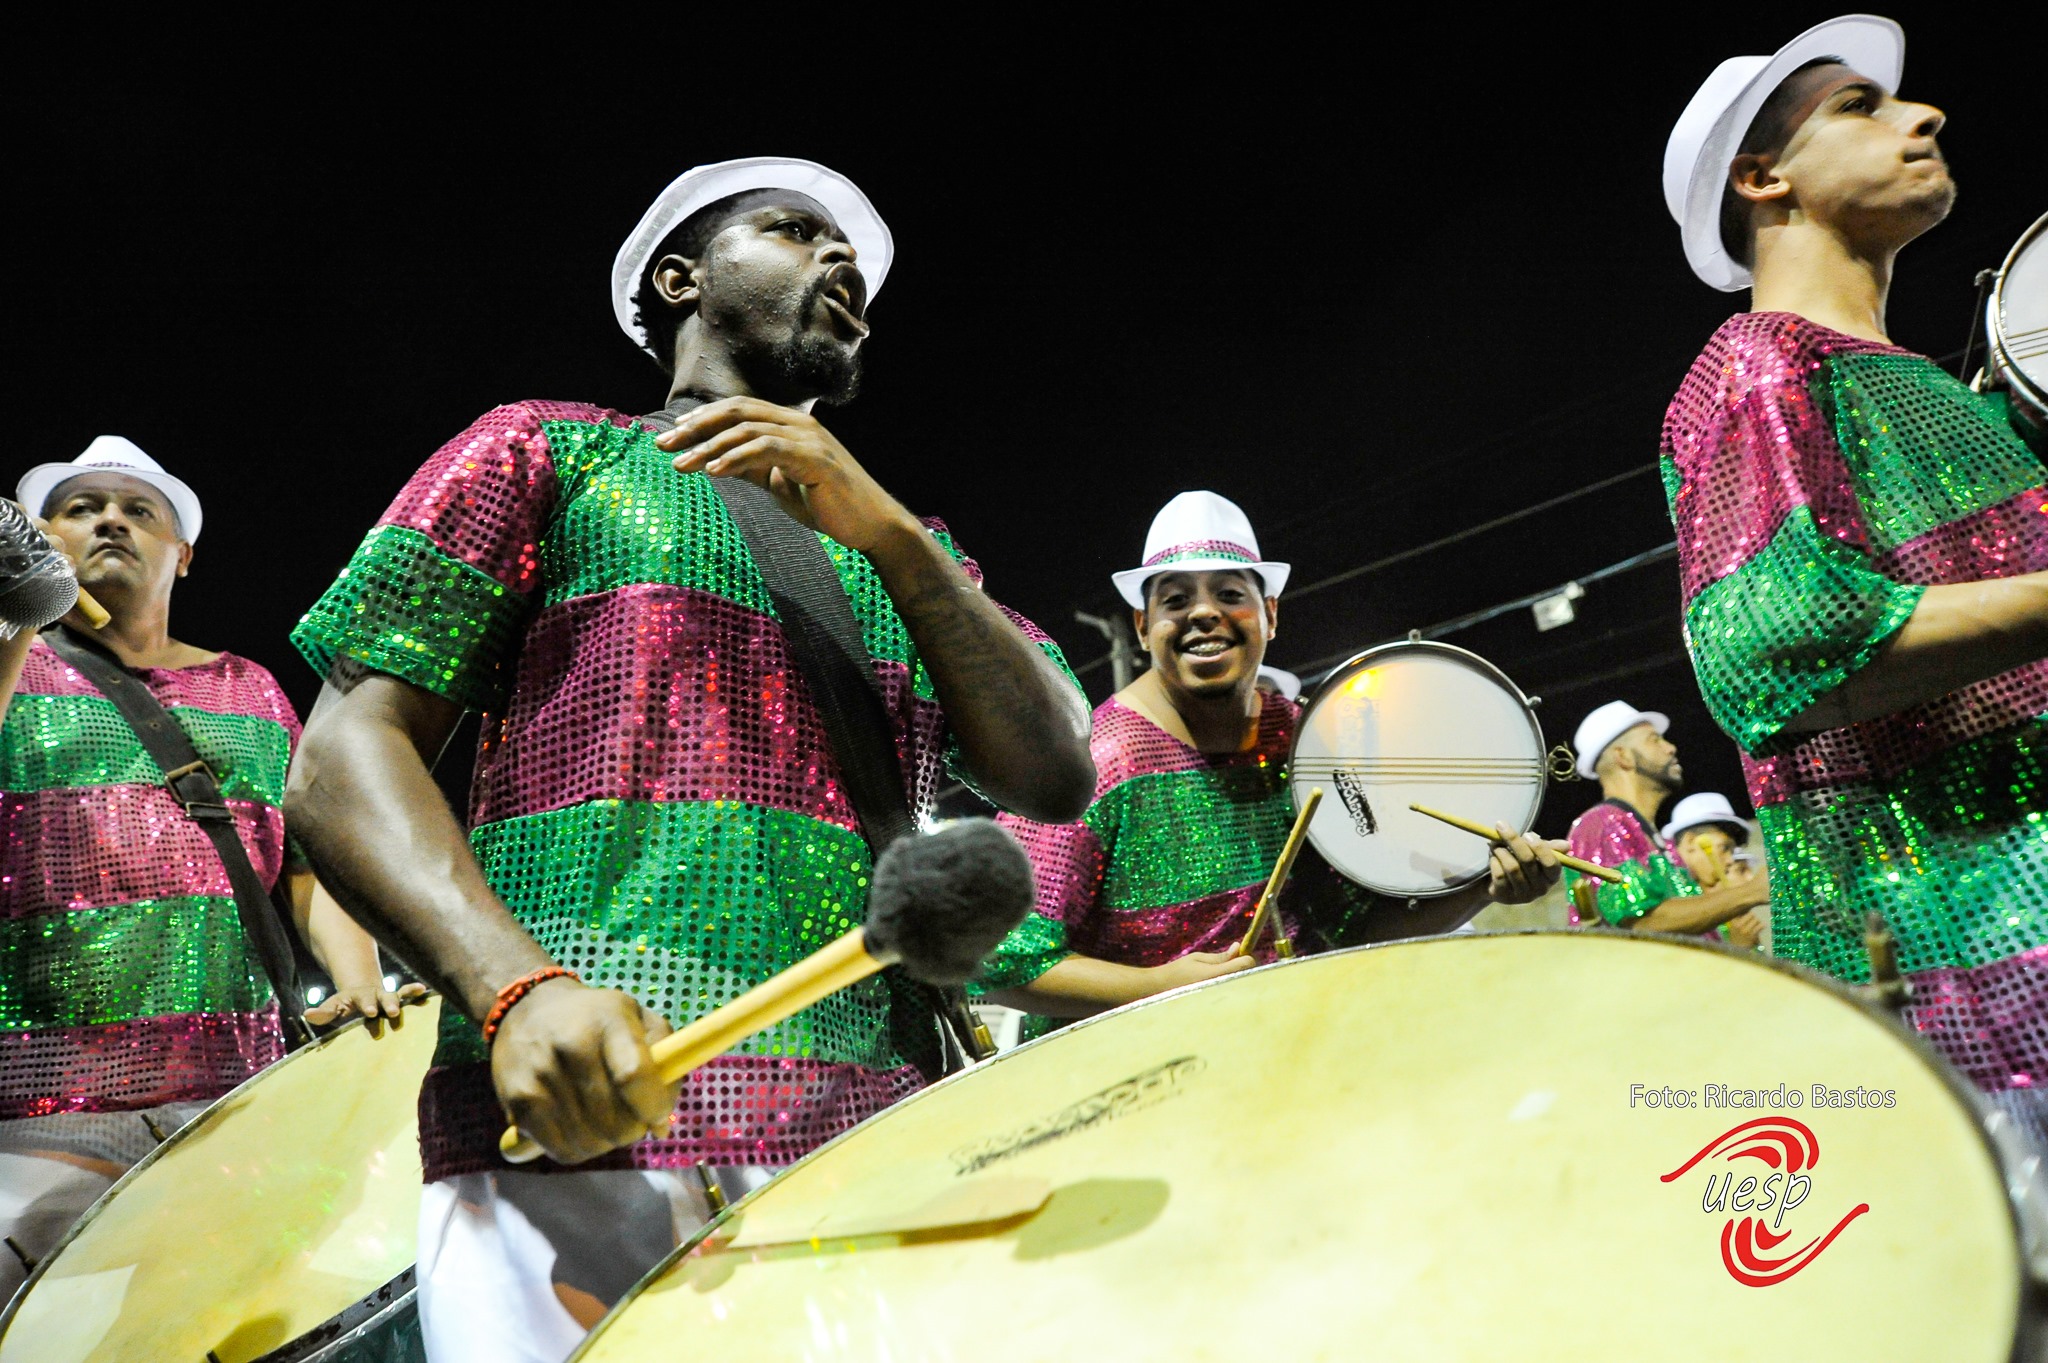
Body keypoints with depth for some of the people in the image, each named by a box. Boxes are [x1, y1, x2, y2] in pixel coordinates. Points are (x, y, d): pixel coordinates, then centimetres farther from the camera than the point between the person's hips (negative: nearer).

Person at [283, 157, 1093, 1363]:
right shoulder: (550, 451, 11)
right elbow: (344, 762, 2)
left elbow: (1059, 780, 8)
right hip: (578, 1143, -3)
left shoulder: (914, 552, 23)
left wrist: (884, 531, -4)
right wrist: (517, 985, -16)